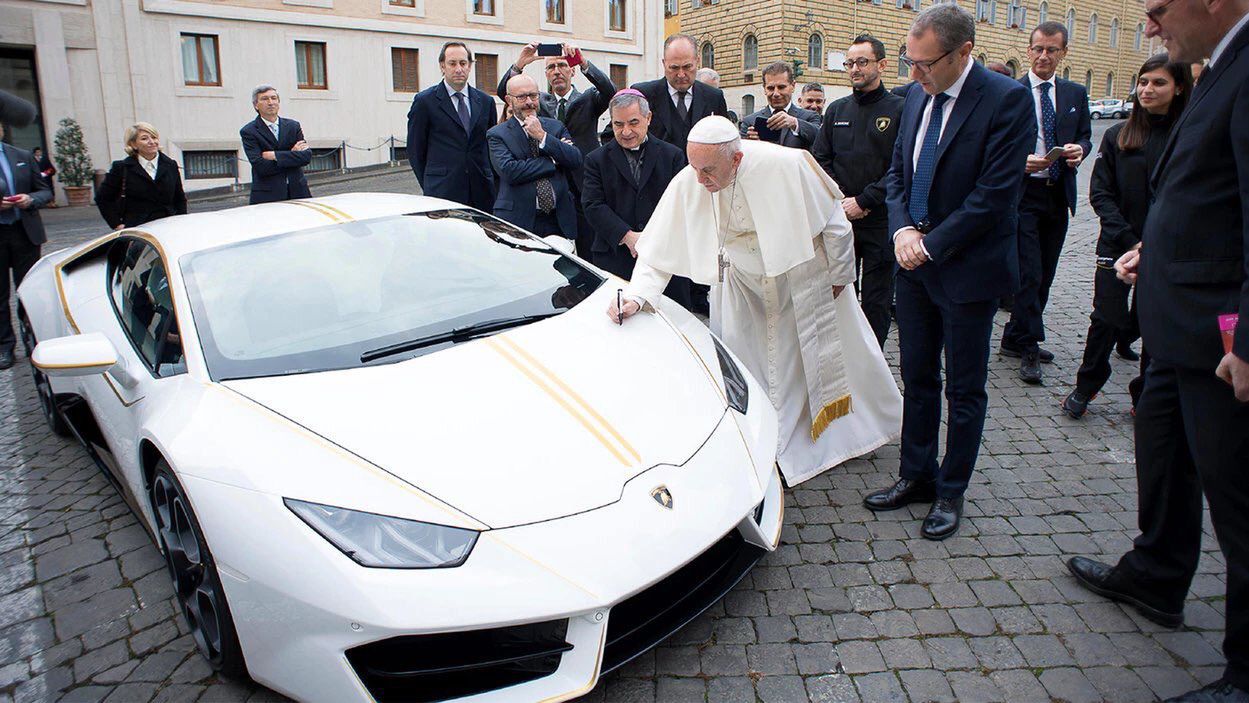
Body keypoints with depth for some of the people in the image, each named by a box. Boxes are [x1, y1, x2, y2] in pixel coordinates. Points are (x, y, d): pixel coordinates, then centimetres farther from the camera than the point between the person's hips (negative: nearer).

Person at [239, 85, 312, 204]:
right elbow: (260, 167, -11)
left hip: (297, 191, 3)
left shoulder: (293, 126, 12)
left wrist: (275, 155, -10)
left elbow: (307, 156, -1)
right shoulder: (249, 131, 1)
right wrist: (292, 155, -5)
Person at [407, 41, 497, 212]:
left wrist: (492, 184, 10)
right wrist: (430, 187, 4)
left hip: (482, 193, 4)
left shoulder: (486, 101, 14)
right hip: (443, 195, -3)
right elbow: (415, 150, 5)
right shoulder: (425, 101, 2)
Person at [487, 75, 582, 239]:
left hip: (559, 221, 3)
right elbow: (509, 171, -15)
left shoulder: (556, 127, 12)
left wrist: (542, 136, -9)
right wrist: (553, 161, -9)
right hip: (519, 222, -3)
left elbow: (576, 161, -1)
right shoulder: (497, 134, 2)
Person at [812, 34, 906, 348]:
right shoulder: (837, 109, 11)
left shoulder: (899, 109, -3)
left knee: (876, 300, 3)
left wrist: (863, 201, -13)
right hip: (839, 219, 4)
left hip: (880, 220, -3)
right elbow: (820, 160, 8)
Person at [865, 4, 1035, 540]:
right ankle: (916, 477, 28)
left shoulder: (1007, 100, -14)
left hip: (968, 269, -6)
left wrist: (931, 245, -15)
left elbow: (995, 195, -18)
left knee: (965, 390, 7)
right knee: (917, 379, 14)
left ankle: (951, 492, 22)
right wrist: (902, 229, -5)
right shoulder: (916, 97, 6)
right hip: (915, 263, 6)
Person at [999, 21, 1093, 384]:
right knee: (1029, 275, -8)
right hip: (1022, 194, -5)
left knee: (1044, 275, 10)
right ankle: (1029, 348, 1)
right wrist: (1020, 161, -20)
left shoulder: (1076, 93, 12)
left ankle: (1016, 338, 22)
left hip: (1058, 195, 6)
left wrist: (1079, 149, -6)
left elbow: (1085, 136, 16)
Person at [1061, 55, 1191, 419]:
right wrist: (1130, 240, -11)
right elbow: (1100, 193, -2)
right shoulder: (1118, 136, 2)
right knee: (1107, 319, 0)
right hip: (1117, 245, 0)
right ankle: (1085, 388, 21)